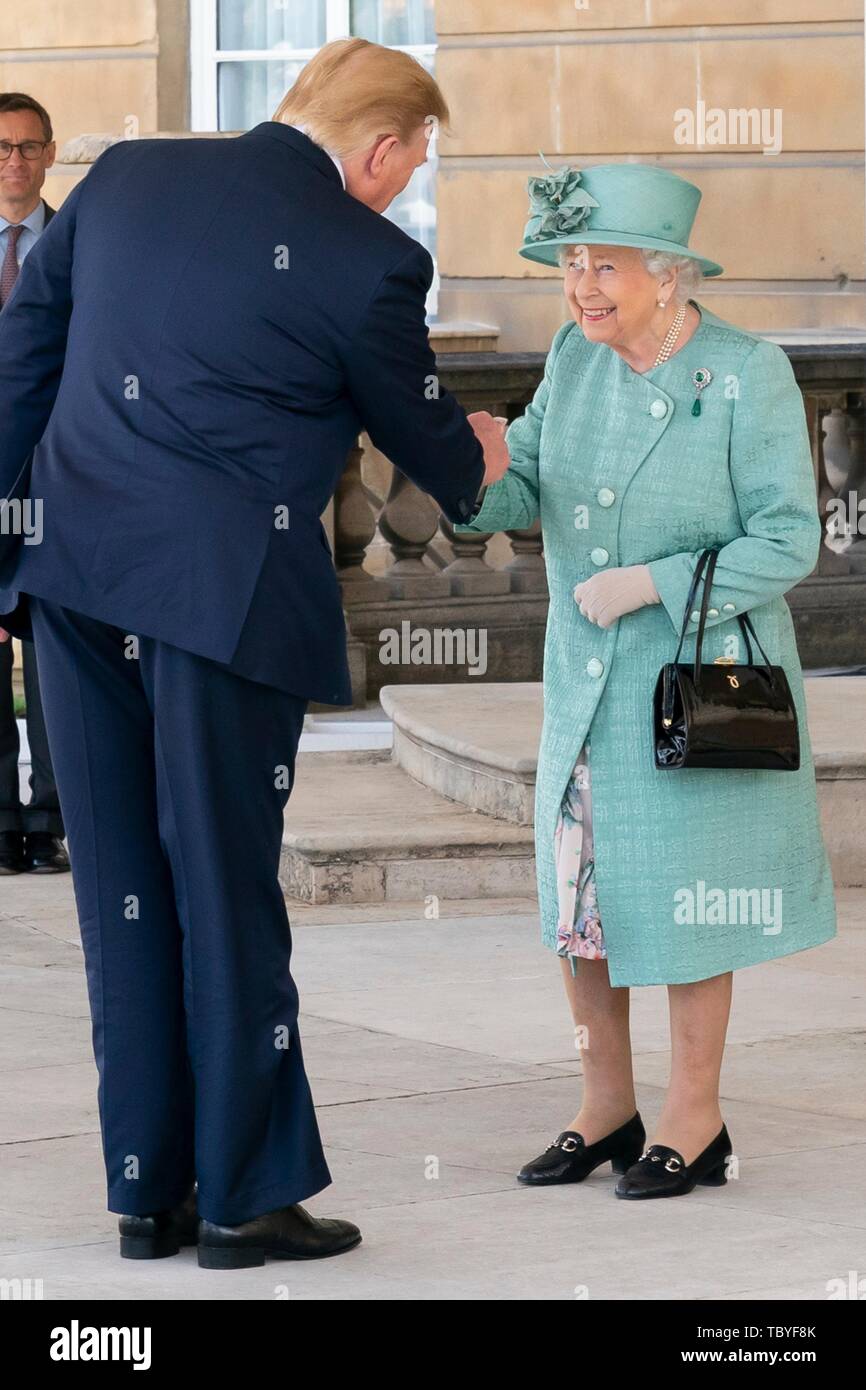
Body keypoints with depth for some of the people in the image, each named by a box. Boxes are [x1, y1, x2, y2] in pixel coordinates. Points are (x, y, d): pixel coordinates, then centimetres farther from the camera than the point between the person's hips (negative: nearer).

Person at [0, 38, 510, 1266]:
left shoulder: (122, 179, 9)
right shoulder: (368, 260, -6)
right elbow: (414, 430, 9)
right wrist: (478, 461, 32)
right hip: (225, 596, -5)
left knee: (123, 892, 11)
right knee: (226, 892, 4)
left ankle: (149, 1192, 18)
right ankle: (247, 1198, 12)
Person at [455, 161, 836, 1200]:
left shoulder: (747, 374, -13)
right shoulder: (575, 360, 3)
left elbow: (787, 540, -13)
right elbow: (522, 497, -2)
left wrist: (652, 586, -20)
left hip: (700, 669, -5)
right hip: (586, 684, 5)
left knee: (683, 897, 1)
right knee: (577, 892, 8)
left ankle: (695, 1122, 14)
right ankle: (605, 1111, 22)